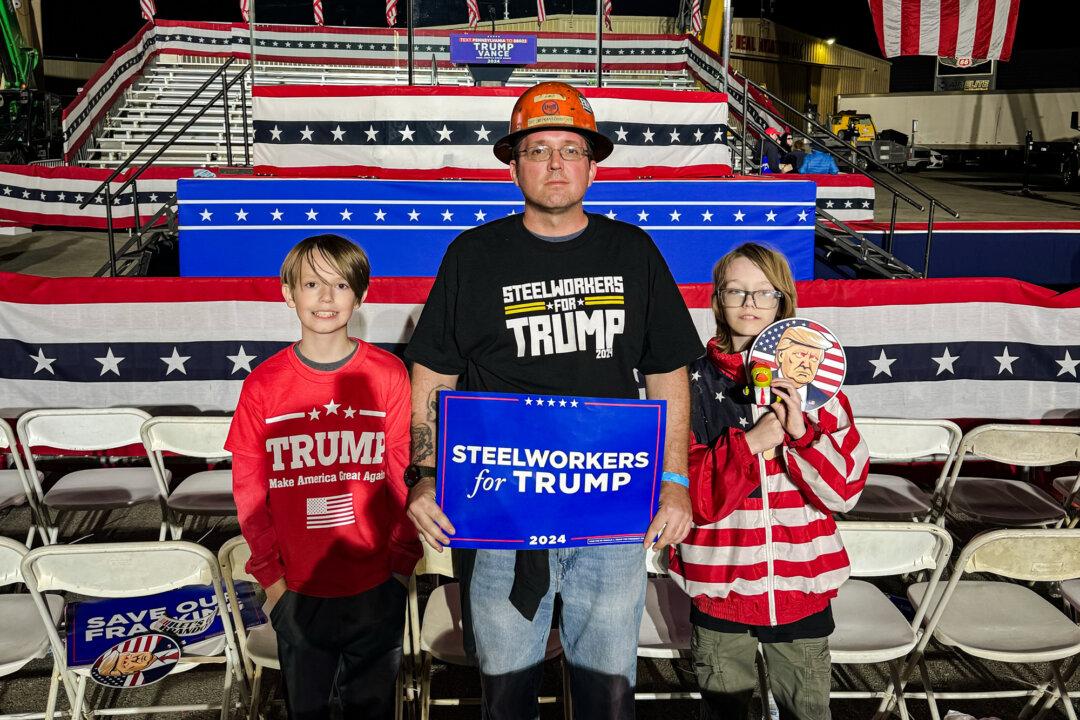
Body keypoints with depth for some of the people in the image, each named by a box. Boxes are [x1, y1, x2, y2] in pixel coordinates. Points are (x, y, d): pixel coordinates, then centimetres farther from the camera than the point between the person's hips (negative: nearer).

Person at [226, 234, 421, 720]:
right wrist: (269, 572, 1)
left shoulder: (388, 375, -8)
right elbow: (248, 488, -1)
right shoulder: (262, 385, -6)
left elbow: (405, 474, -4)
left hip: (377, 586, 0)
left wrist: (403, 560, -2)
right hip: (298, 588, 1)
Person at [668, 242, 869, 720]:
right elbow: (691, 496, -12)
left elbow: (845, 491, -6)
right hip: (720, 582, -1)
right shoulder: (693, 382, -7)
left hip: (801, 582, 1)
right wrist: (749, 443, -23)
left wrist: (802, 432, -21)